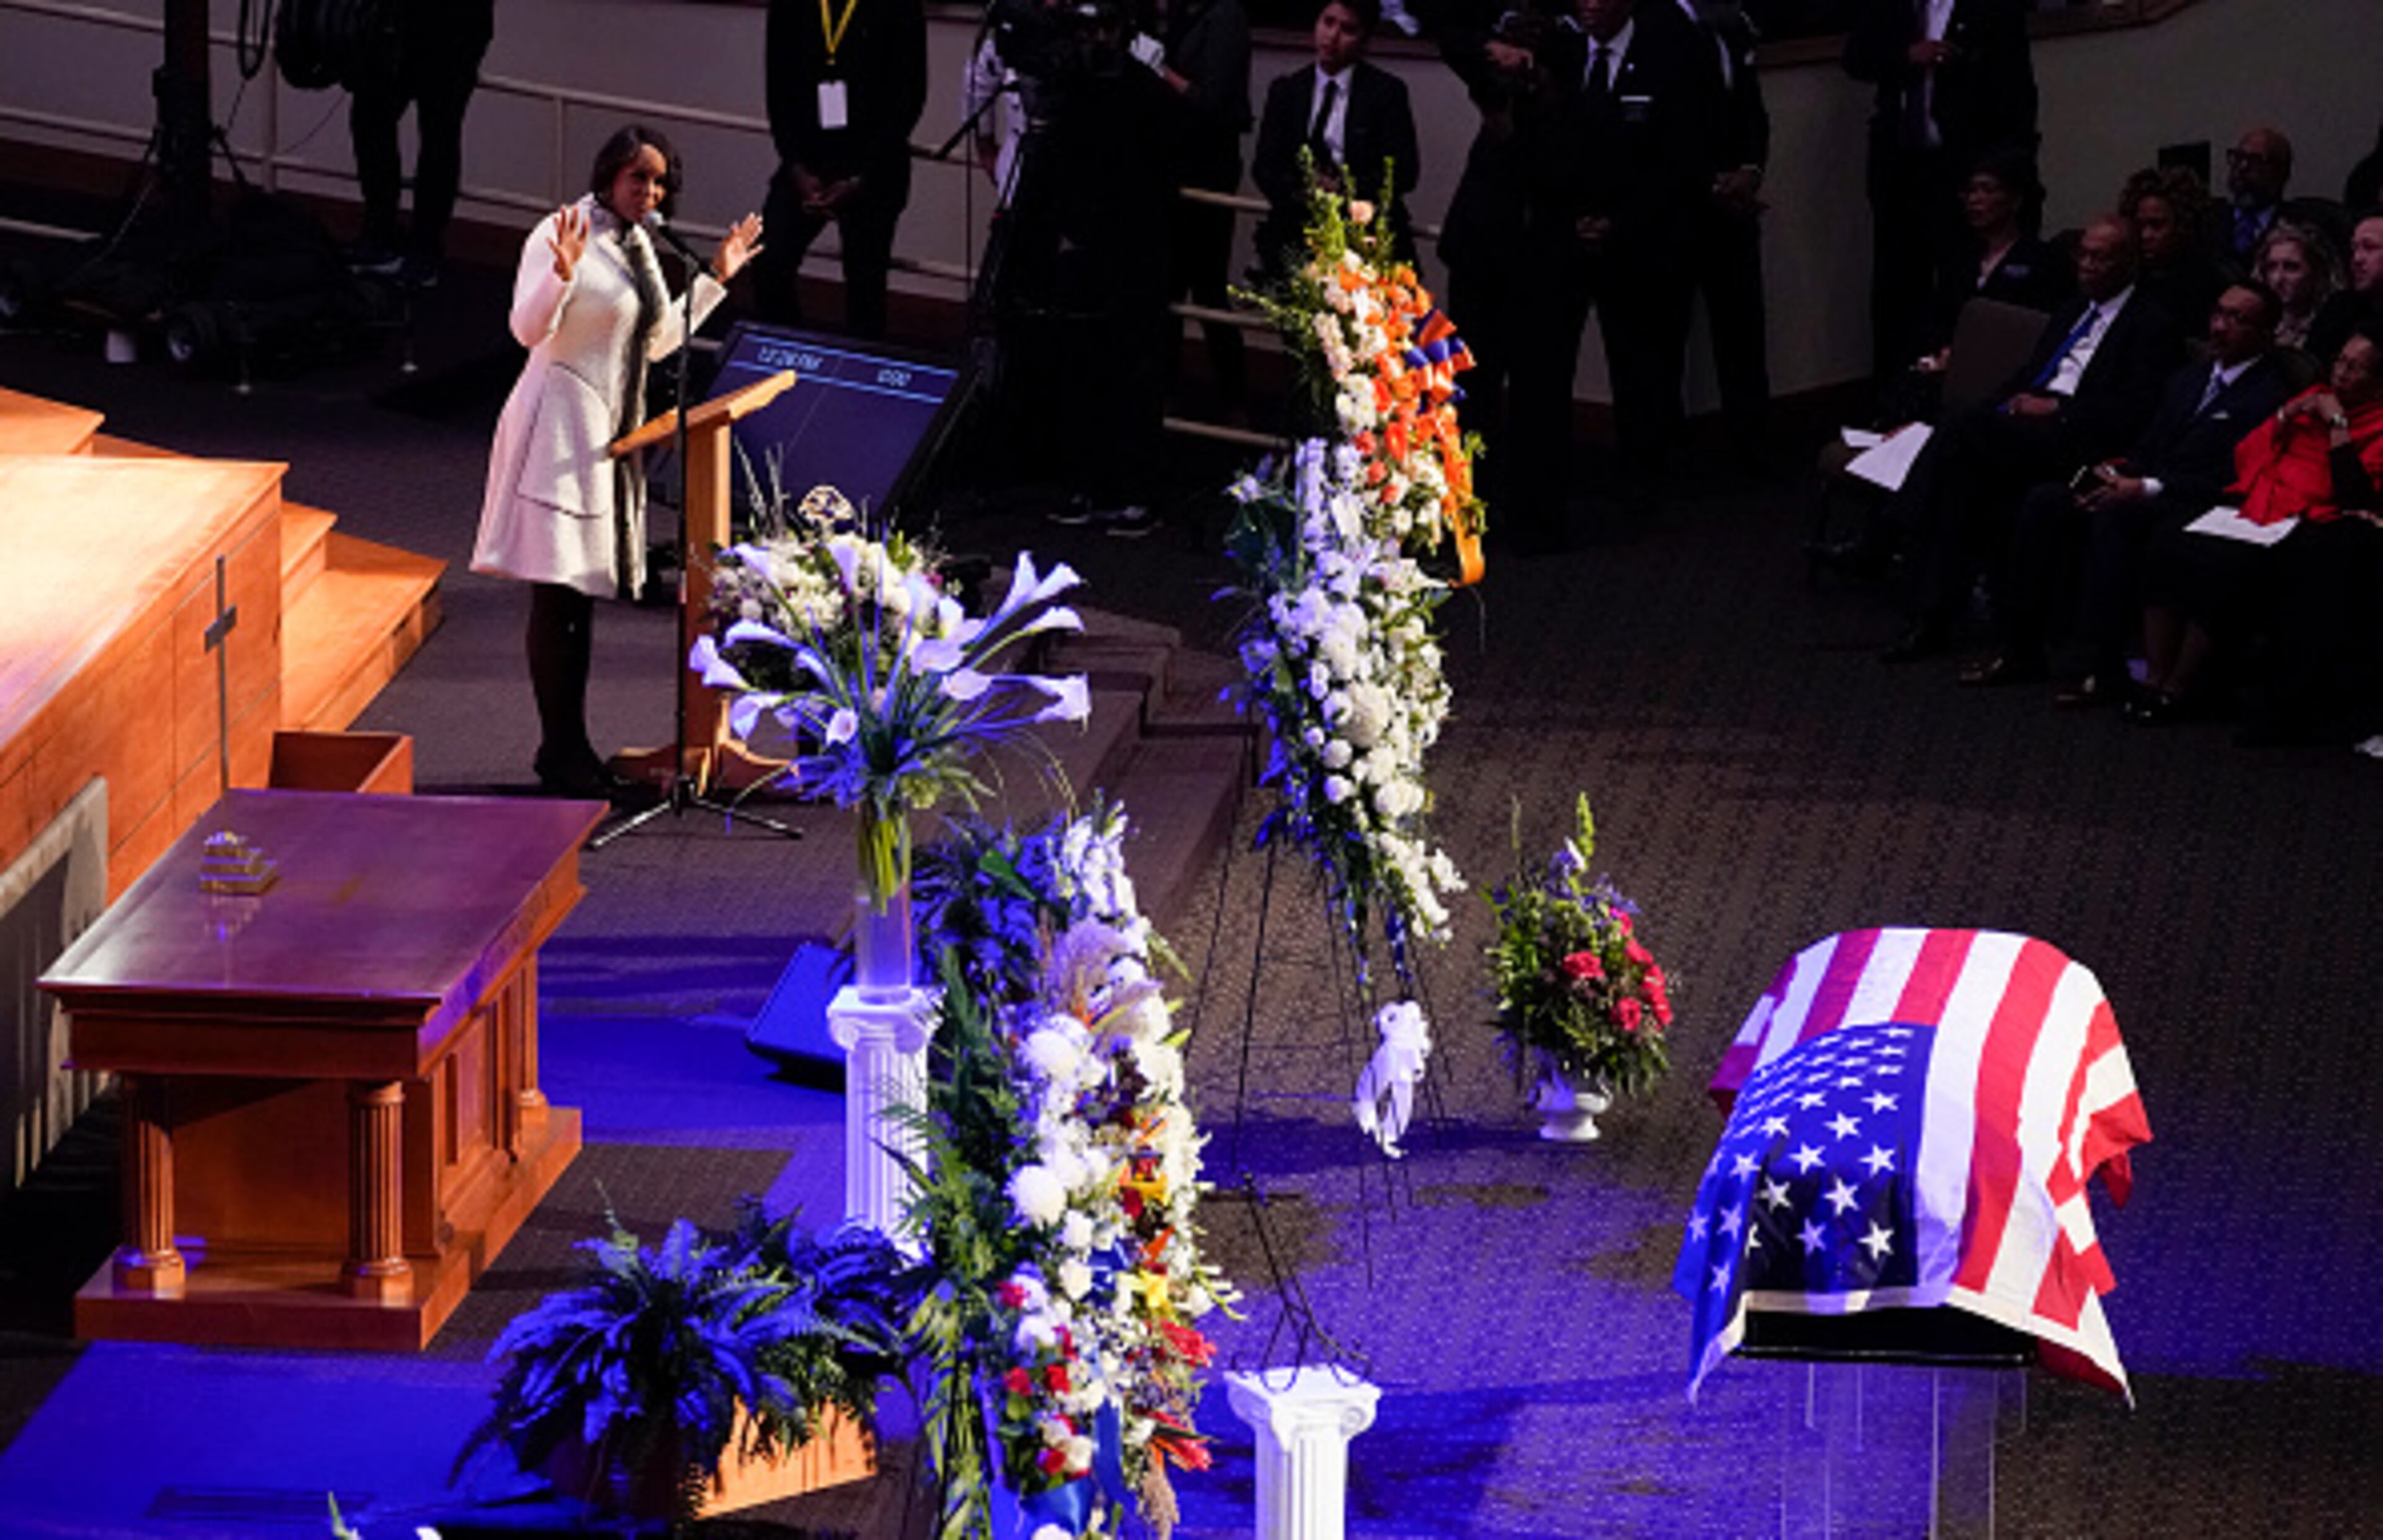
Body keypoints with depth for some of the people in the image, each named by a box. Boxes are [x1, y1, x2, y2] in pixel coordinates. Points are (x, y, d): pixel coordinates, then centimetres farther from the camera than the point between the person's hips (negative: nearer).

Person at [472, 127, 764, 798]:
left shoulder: (635, 245, 15)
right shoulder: (561, 236, -12)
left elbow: (657, 343, 24)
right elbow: (529, 329, -21)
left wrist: (715, 280, 24)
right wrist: (562, 274, -36)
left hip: (609, 433, 9)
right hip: (559, 423, -9)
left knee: (583, 594, 11)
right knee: (557, 595, -8)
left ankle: (569, 749, 16)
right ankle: (560, 750, -6)